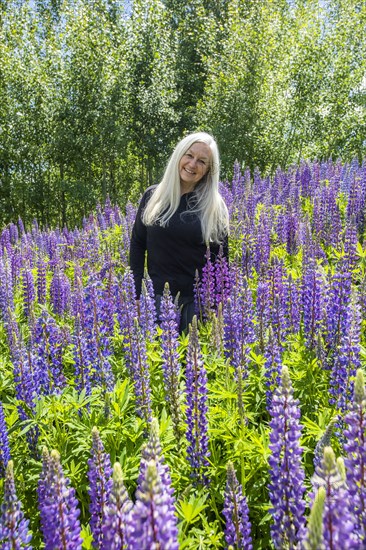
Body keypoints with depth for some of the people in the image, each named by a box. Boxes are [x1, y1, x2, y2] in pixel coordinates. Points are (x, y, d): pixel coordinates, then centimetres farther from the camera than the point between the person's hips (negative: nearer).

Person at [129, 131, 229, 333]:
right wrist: (136, 293, 2)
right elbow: (137, 245, 7)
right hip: (157, 295, 1)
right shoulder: (152, 196, 2)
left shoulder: (215, 206, -2)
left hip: (199, 299, -1)